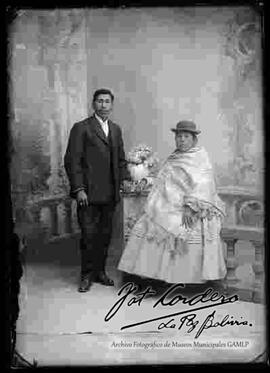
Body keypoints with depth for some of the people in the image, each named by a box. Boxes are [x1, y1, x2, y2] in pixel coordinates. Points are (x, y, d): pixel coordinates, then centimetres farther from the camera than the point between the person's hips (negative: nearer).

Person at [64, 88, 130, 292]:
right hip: (89, 193, -5)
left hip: (110, 193, 5)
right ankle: (87, 275, 14)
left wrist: (125, 180, 5)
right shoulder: (81, 128, -3)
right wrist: (78, 189, -14)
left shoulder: (116, 129, 16)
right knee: (89, 235, -1)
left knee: (105, 235, 11)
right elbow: (72, 160, -7)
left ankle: (100, 271, 24)